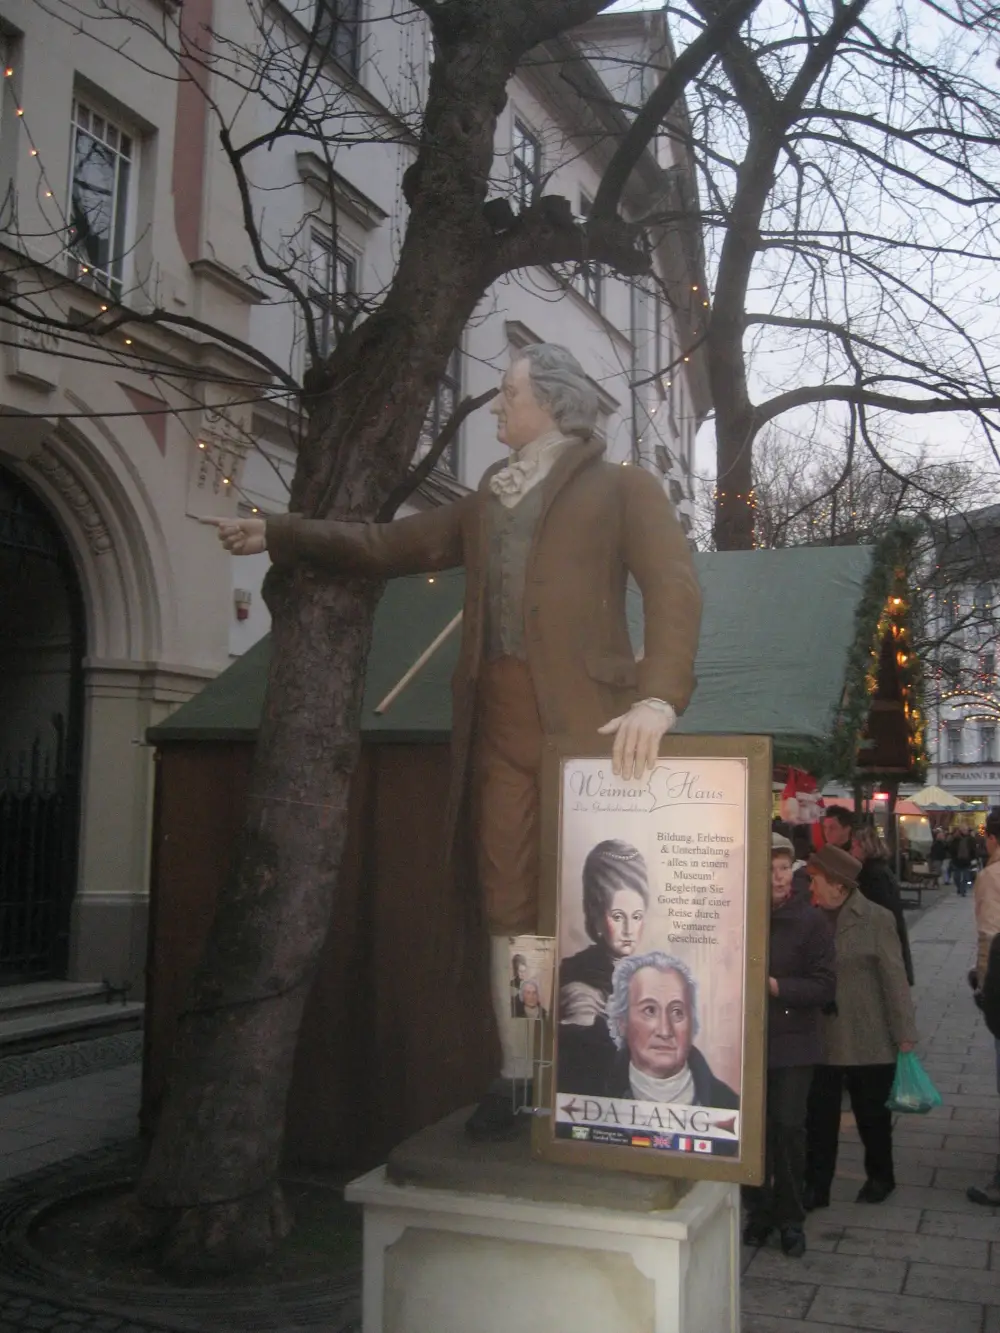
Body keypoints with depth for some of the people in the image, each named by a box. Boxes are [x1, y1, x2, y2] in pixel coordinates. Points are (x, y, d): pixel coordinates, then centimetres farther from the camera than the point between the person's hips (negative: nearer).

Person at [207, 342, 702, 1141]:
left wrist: (659, 695, -23)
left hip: (586, 719, -5)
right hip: (499, 725, 5)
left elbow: (674, 588, -8)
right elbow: (386, 546, 25)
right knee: (509, 908, 6)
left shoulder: (623, 489, 5)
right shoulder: (482, 505, 24)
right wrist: (278, 534, 18)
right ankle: (517, 1076, 15)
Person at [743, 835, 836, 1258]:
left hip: (792, 1042, -2)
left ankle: (790, 1217, 18)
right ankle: (759, 1210, 25)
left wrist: (773, 985, -19)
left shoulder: (811, 920, -5)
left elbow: (825, 986, -9)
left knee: (788, 1128, 0)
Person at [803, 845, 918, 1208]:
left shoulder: (876, 920, -9)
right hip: (821, 1041, 3)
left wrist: (905, 1035, -8)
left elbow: (895, 980, -8)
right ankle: (816, 1186, 19)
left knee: (872, 1116, 15)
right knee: (818, 1118, 6)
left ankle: (880, 1177, 36)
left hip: (869, 1041, -3)